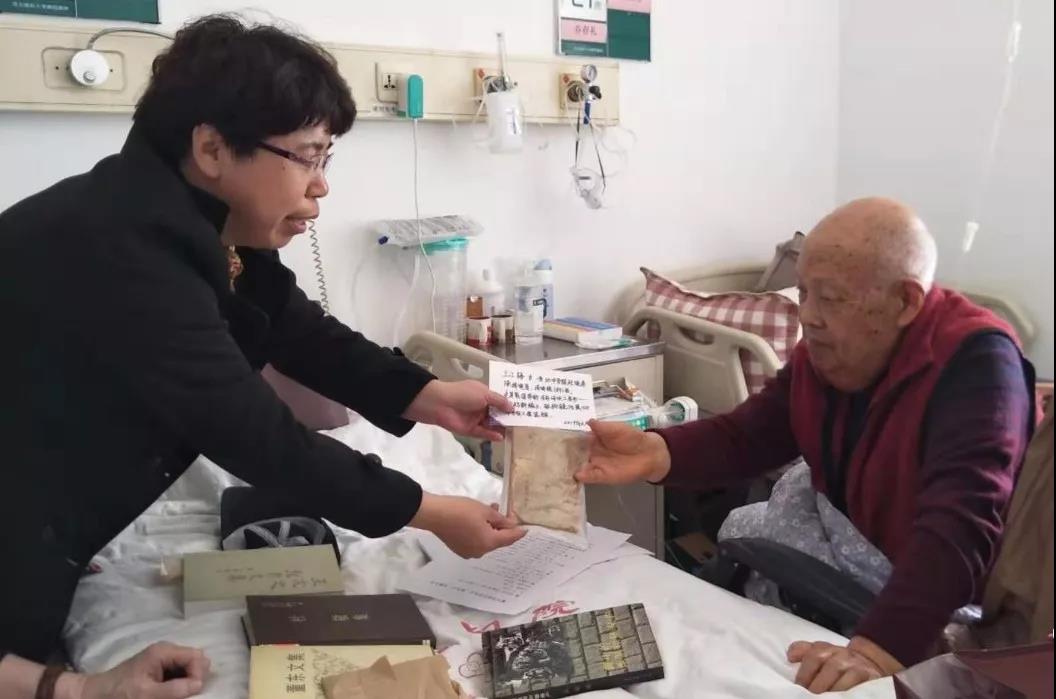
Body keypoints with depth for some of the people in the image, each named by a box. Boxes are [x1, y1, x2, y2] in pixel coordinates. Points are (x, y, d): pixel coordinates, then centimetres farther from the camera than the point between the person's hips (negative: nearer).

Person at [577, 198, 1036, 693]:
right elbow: (744, 437, -1)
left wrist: (881, 647, -49)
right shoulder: (824, 352, -1)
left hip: (949, 620, -6)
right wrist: (656, 453, -21)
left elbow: (963, 524, -36)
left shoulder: (975, 361, -24)